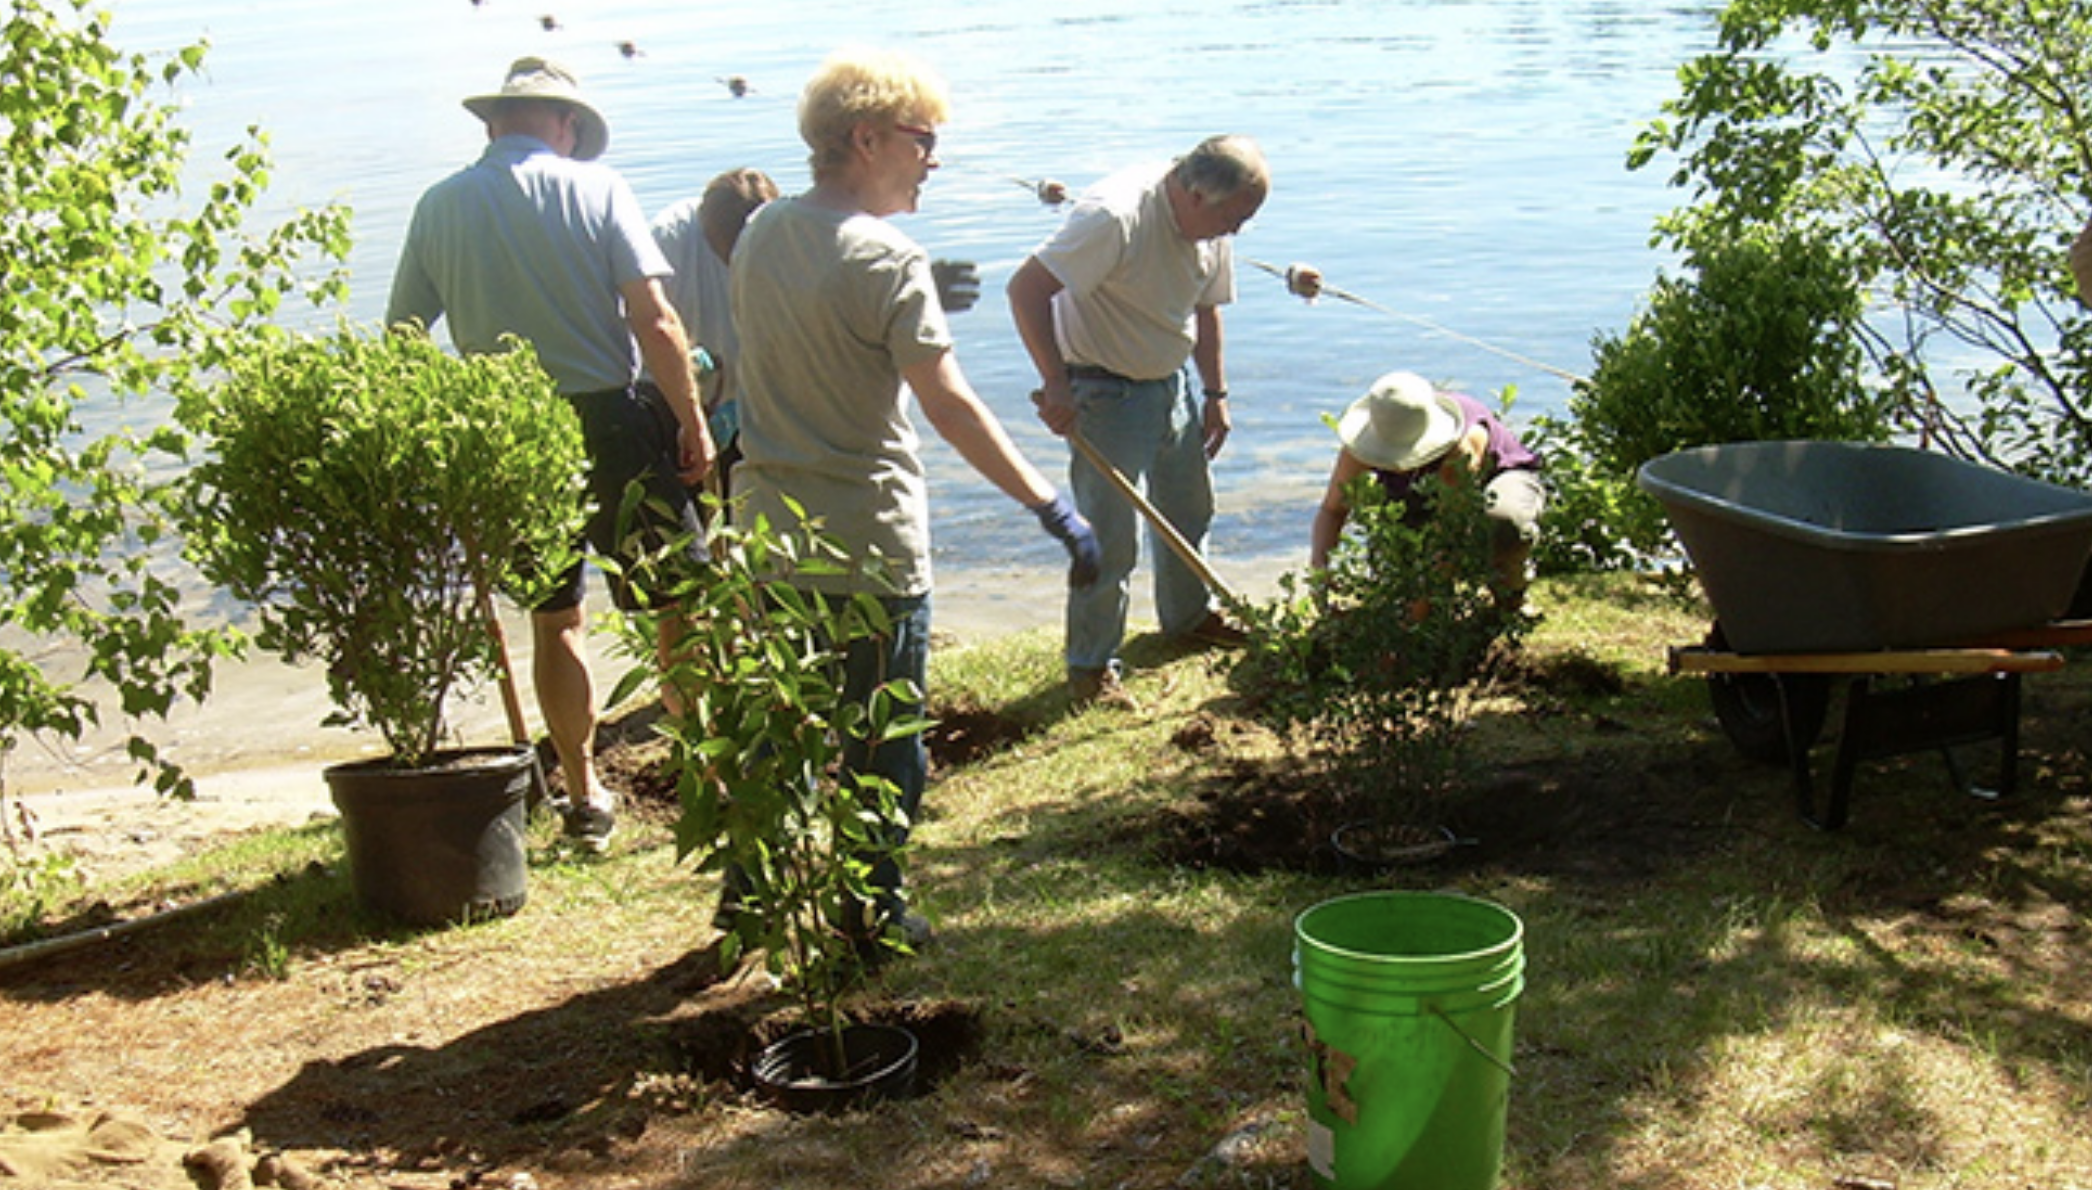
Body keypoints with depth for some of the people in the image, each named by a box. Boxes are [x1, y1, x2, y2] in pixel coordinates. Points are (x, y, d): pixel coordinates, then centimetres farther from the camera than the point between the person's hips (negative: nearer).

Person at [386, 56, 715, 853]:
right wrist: (693, 425, -6)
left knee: (554, 620, 16)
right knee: (678, 604, 8)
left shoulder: (439, 207, 4)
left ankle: (586, 796, 21)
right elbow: (654, 320, -12)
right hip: (609, 423, -3)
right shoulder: (594, 188, -4)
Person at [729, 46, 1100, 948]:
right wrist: (1055, 510, -22)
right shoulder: (887, 262, -17)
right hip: (869, 545, -7)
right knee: (882, 741, 8)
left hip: (770, 536, 7)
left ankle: (752, 896, 28)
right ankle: (871, 913, 18)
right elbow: (951, 409, -23)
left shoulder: (759, 236, 5)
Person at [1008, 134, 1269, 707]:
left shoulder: (1212, 229, -3)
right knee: (1110, 536, -6)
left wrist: (1215, 393, 12)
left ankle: (1188, 616, 44)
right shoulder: (1115, 216, -29)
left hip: (1170, 381, 8)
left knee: (1189, 509, 21)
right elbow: (1026, 289, -32)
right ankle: (1091, 664, 9)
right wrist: (1055, 383, -33)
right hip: (1107, 392, -8)